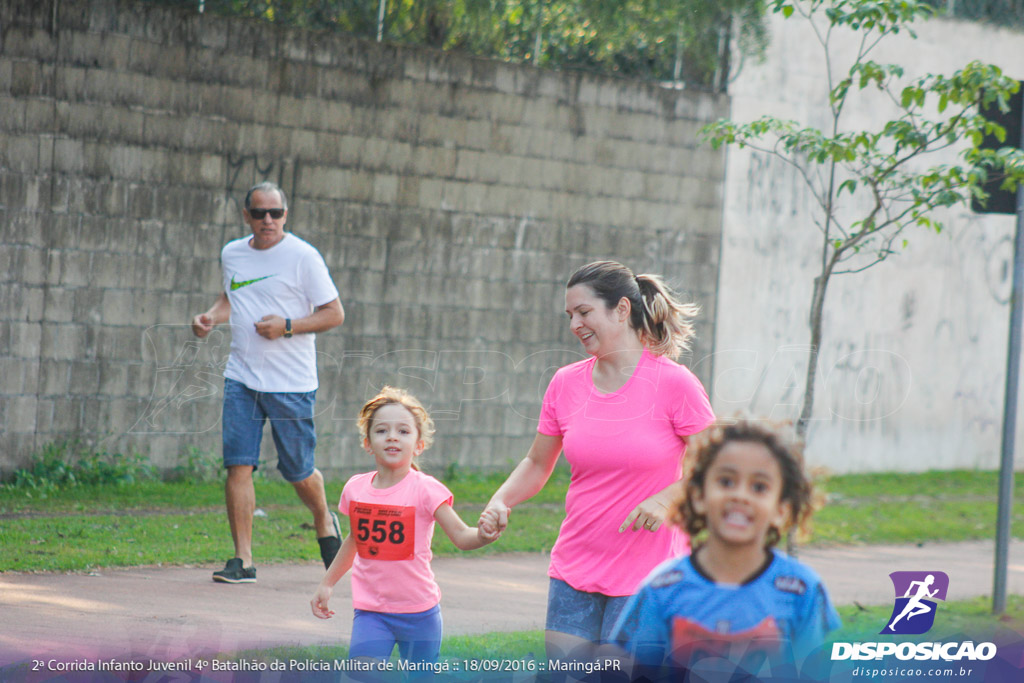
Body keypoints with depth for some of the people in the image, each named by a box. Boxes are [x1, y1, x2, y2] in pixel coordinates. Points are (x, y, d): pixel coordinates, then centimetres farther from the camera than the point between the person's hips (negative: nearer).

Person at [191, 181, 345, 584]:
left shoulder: (302, 256, -6)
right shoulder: (232, 254, 9)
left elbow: (334, 313, -4)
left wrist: (287, 326, -16)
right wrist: (210, 318, 6)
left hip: (292, 383, -4)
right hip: (241, 378, 4)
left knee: (298, 472, 4)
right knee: (238, 465, -8)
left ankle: (325, 524, 36)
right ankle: (243, 561, -4)